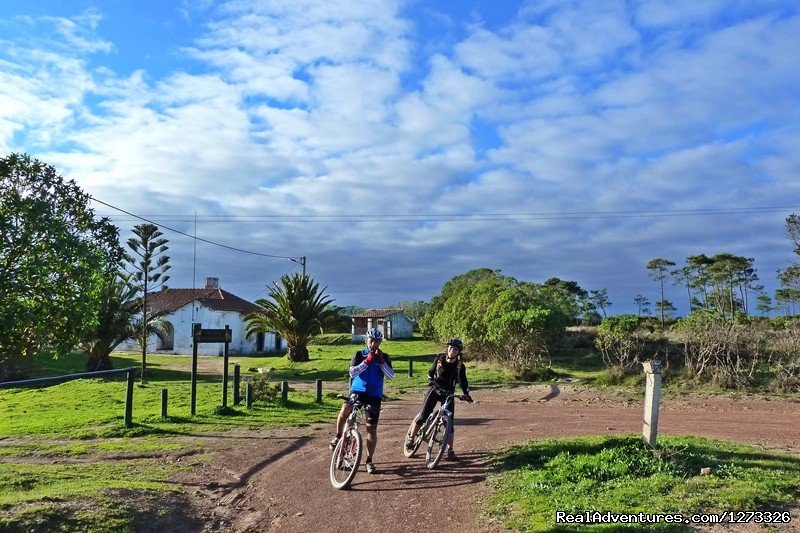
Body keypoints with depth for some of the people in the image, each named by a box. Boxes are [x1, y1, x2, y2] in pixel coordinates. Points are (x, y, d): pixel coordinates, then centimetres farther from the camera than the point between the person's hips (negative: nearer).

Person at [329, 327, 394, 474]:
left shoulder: (384, 357, 6)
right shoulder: (359, 354, 4)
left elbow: (391, 375, -7)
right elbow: (352, 372, -10)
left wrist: (381, 361, -19)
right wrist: (367, 361, -20)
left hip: (374, 395, 1)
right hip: (357, 391, -1)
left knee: (372, 428, 0)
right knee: (344, 411, -29)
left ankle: (369, 460, 13)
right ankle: (338, 436, -1)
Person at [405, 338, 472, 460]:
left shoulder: (460, 366, -6)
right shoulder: (439, 359, -5)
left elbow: (463, 381, 3)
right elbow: (430, 372, 6)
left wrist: (467, 394, -7)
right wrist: (431, 381, -12)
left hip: (448, 394, 0)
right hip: (435, 390, 0)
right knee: (423, 415, -9)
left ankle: (450, 450, 7)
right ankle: (410, 436, 12)